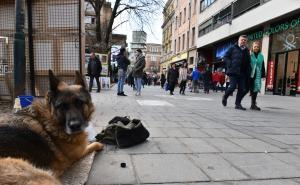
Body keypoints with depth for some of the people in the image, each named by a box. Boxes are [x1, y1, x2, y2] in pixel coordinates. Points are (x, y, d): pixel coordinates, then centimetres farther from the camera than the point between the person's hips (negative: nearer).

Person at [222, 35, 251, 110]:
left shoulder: (246, 51, 19)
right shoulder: (233, 48, 5)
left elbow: (248, 64, 18)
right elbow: (225, 57, 1)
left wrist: (248, 74, 7)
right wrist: (230, 64, -13)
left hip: (242, 73, 5)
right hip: (233, 72, -5)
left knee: (242, 89, 0)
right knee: (232, 87, -11)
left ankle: (238, 104, 10)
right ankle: (225, 97, 16)